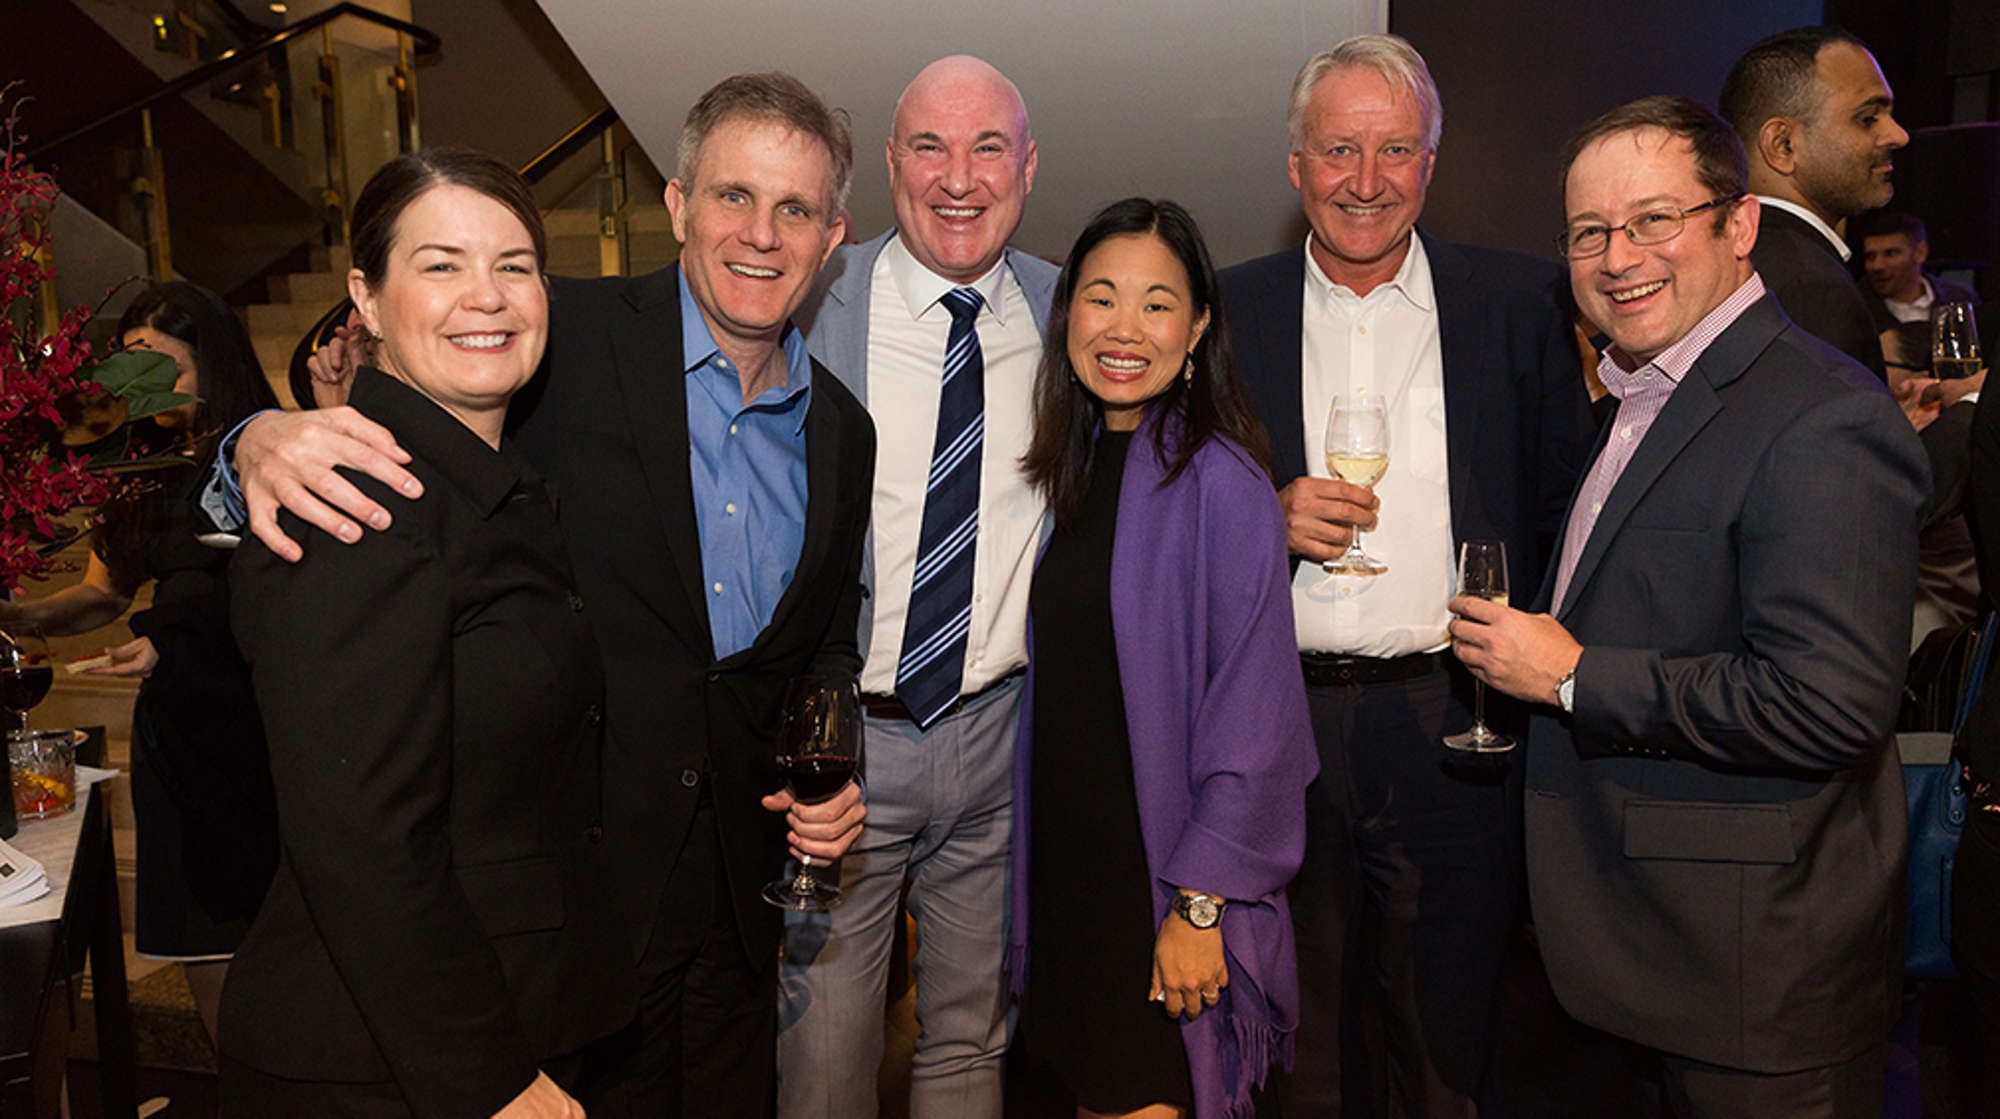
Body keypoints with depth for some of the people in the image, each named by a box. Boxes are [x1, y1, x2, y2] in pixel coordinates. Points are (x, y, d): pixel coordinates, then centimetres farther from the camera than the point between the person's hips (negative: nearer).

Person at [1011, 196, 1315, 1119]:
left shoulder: (1219, 482, -16)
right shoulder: (1073, 469, 6)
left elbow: (1253, 717, -16)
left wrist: (1200, 903, -16)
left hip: (1164, 863, -6)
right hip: (1065, 852, 6)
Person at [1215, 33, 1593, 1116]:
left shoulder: (1521, 303, 3)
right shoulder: (1228, 310, 4)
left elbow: (1567, 505, 3)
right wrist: (1267, 517, -12)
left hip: (1452, 734, 0)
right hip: (1278, 731, 1)